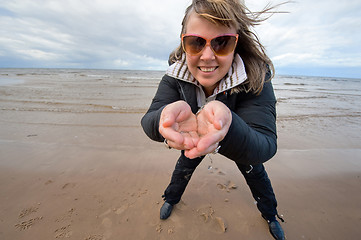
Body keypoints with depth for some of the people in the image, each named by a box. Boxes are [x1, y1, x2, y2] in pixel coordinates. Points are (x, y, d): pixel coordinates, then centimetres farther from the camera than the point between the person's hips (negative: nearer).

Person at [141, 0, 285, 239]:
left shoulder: (256, 78, -37)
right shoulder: (176, 75, -29)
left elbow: (265, 146, -45)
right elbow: (149, 119, -38)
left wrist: (229, 127, -69)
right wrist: (166, 116, -64)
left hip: (245, 139, 0)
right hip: (191, 137, 1)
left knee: (255, 172, 15)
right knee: (184, 164, 15)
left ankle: (270, 215, 50)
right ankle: (171, 199, 50)